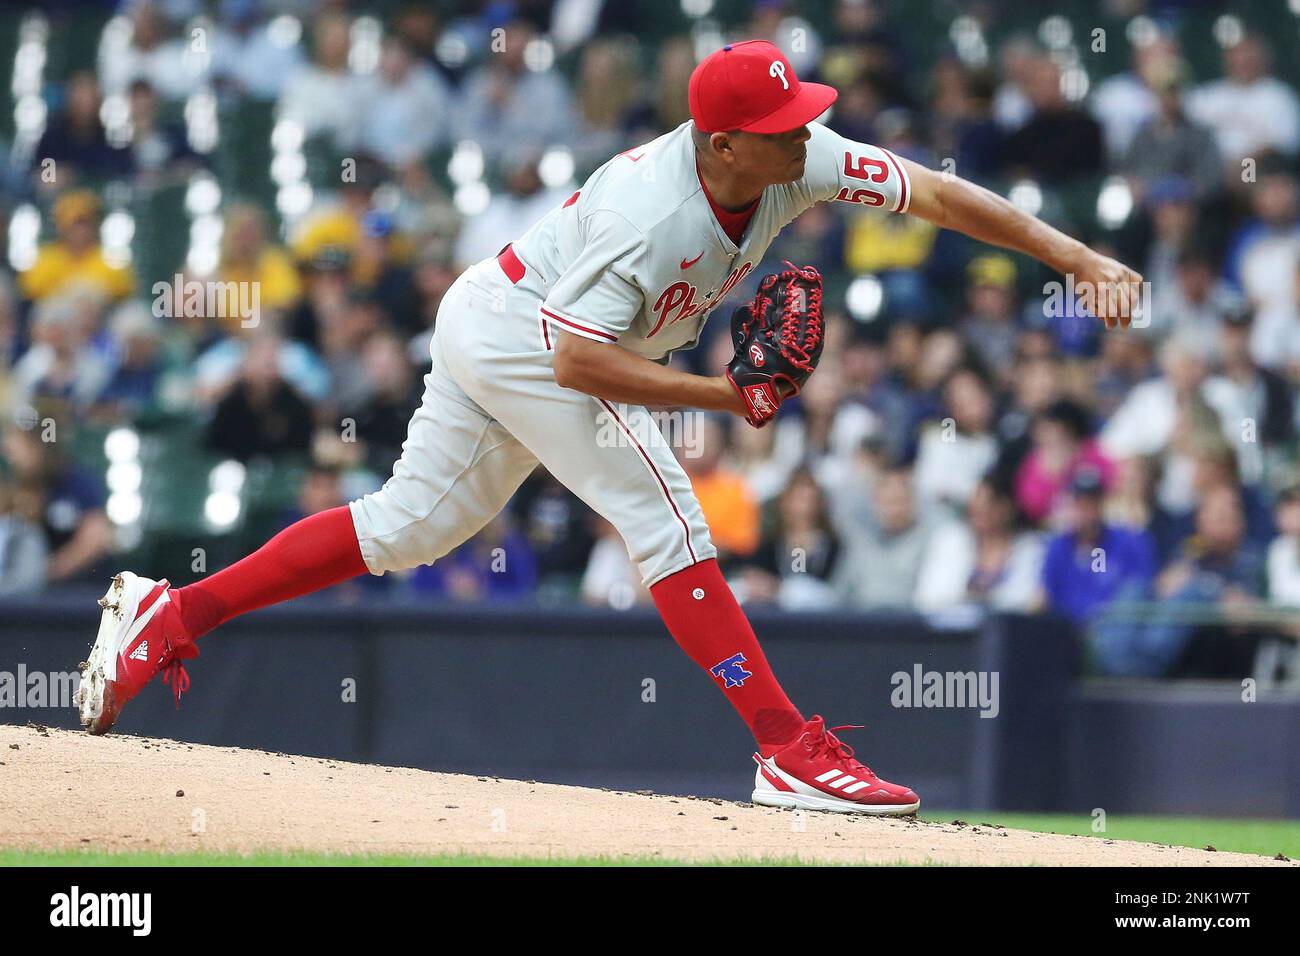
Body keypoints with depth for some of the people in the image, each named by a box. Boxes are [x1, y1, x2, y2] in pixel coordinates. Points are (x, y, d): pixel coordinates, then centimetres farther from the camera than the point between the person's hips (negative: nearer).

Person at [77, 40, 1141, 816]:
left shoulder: (797, 160, -12)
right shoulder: (653, 214, -33)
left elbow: (933, 191, -12)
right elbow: (582, 363, -32)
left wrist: (1072, 255, -18)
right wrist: (723, 393, -32)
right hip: (515, 327, -9)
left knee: (408, 527, 14)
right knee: (663, 512, -15)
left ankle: (172, 613, 19)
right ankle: (787, 751, -17)